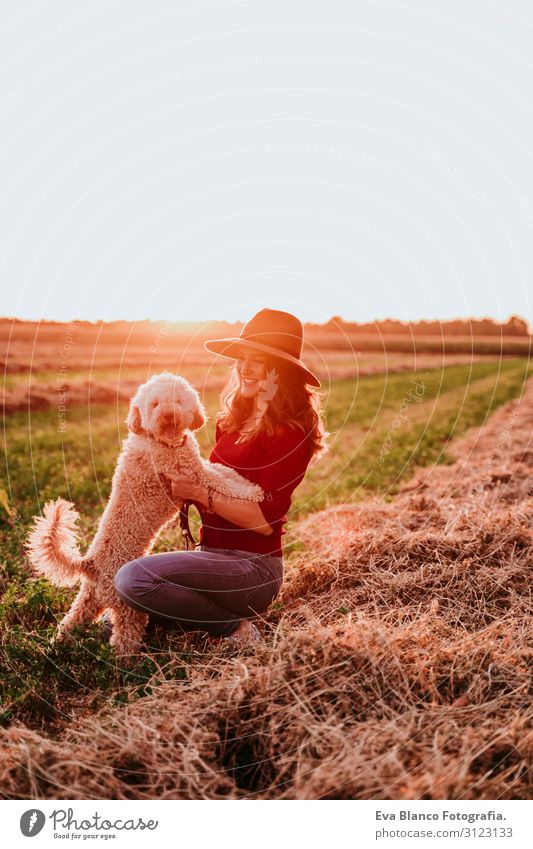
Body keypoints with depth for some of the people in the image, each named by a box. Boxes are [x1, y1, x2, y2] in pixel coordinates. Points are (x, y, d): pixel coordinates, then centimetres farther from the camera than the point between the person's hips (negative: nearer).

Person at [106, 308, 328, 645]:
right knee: (116, 622, 11)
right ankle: (227, 612, 18)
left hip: (253, 568, -9)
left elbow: (265, 520, -20)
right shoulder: (236, 420, 10)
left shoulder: (289, 434, -15)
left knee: (133, 578, -26)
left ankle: (235, 628, -8)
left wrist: (201, 494, -17)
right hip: (215, 555, 9)